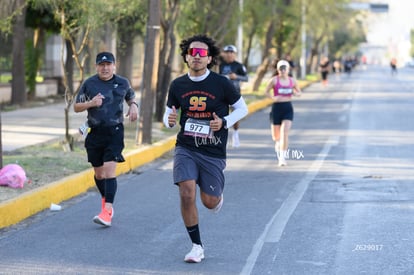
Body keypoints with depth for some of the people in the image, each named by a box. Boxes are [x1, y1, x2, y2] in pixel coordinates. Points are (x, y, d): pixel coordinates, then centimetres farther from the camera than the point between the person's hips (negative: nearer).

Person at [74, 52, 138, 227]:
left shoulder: (122, 83, 5)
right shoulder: (89, 84, 3)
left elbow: (131, 98, 25)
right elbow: (76, 107, 7)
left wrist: (133, 106, 2)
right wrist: (90, 103, -12)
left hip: (115, 132, -2)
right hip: (95, 133, 2)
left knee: (109, 170, -15)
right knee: (98, 172, 11)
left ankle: (108, 211, -20)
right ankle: (105, 198, 38)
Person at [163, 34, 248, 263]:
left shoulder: (221, 84, -8)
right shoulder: (177, 85, 0)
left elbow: (242, 108, 3)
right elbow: (169, 113, 13)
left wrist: (224, 123, -14)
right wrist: (169, 120, -11)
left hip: (213, 152, -1)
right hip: (185, 148, 1)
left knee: (209, 201, 3)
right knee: (187, 194, -15)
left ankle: (217, 196, 44)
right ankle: (197, 246, 0)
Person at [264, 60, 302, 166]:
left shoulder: (292, 81, 4)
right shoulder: (274, 80, -3)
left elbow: (299, 92, 16)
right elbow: (266, 91, 4)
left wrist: (295, 93, -8)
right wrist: (273, 97, -15)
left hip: (288, 108, 1)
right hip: (277, 107, -1)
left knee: (285, 132, -17)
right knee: (276, 135, 8)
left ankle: (282, 157, -15)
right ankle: (278, 144, 47)